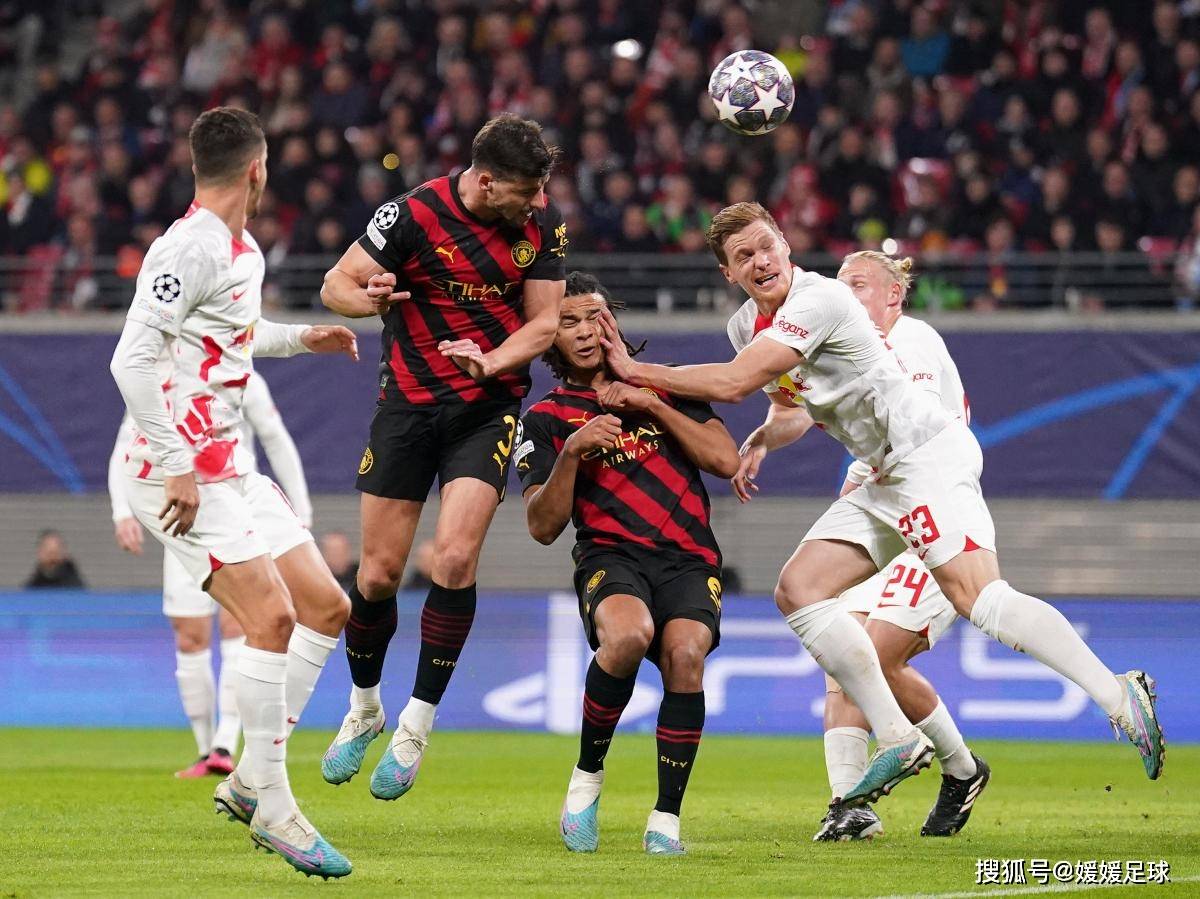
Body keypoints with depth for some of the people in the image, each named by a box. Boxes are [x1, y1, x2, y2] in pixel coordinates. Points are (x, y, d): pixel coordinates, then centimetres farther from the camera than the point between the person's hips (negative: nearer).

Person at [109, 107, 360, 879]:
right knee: (271, 615, -19)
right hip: (183, 476, -10)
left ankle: (249, 782, 11)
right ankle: (271, 806, -13)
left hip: (230, 467, 10)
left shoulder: (244, 251, 15)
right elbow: (131, 360, -22)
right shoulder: (189, 248, -16)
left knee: (327, 607, 8)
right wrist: (177, 466, -23)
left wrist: (301, 338, 36)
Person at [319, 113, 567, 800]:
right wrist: (367, 298, -31)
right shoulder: (415, 215, -15)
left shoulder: (544, 222, -5)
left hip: (490, 407, 1)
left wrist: (490, 361, -19)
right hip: (409, 403, -1)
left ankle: (417, 725, -5)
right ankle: (363, 709, 26)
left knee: (455, 559, -17)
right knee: (380, 573, 1)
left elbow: (543, 323, 0)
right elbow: (336, 284, -7)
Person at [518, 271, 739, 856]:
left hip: (689, 561, 2)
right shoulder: (545, 419, 12)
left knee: (684, 655, -30)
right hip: (610, 557, -2)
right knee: (627, 636, -36)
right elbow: (543, 527, 2)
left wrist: (653, 407, 0)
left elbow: (726, 461, 6)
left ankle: (666, 818, -20)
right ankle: (587, 776, -13)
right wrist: (572, 452, -12)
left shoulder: (664, 387, 19)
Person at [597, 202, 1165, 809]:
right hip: (883, 482, 10)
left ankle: (1121, 698, -27)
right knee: (798, 591, 0)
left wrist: (637, 371, -12)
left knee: (977, 596, -26)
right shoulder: (748, 324, 12)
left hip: (930, 456, -10)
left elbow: (732, 382, -21)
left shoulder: (817, 300, -17)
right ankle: (899, 741, -1)